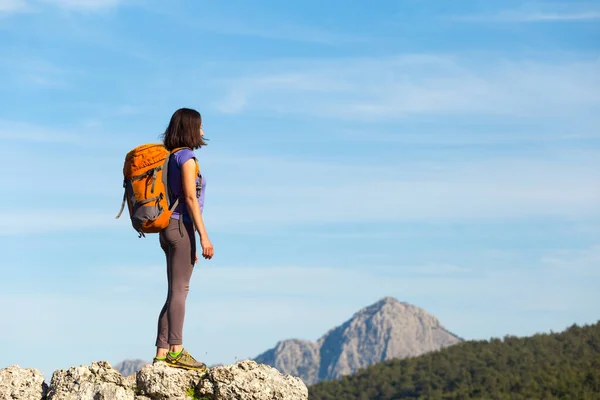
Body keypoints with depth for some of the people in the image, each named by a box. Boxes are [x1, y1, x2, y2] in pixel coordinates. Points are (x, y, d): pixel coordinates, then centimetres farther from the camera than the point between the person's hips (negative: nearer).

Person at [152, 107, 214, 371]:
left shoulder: (172, 157, 18)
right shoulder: (186, 156, -9)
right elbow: (190, 198, -15)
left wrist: (190, 245, 22)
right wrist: (203, 236, -16)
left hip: (170, 228, 9)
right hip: (182, 226, -9)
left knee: (175, 292, 9)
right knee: (179, 289, -10)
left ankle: (162, 352, 7)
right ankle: (176, 350, -12)